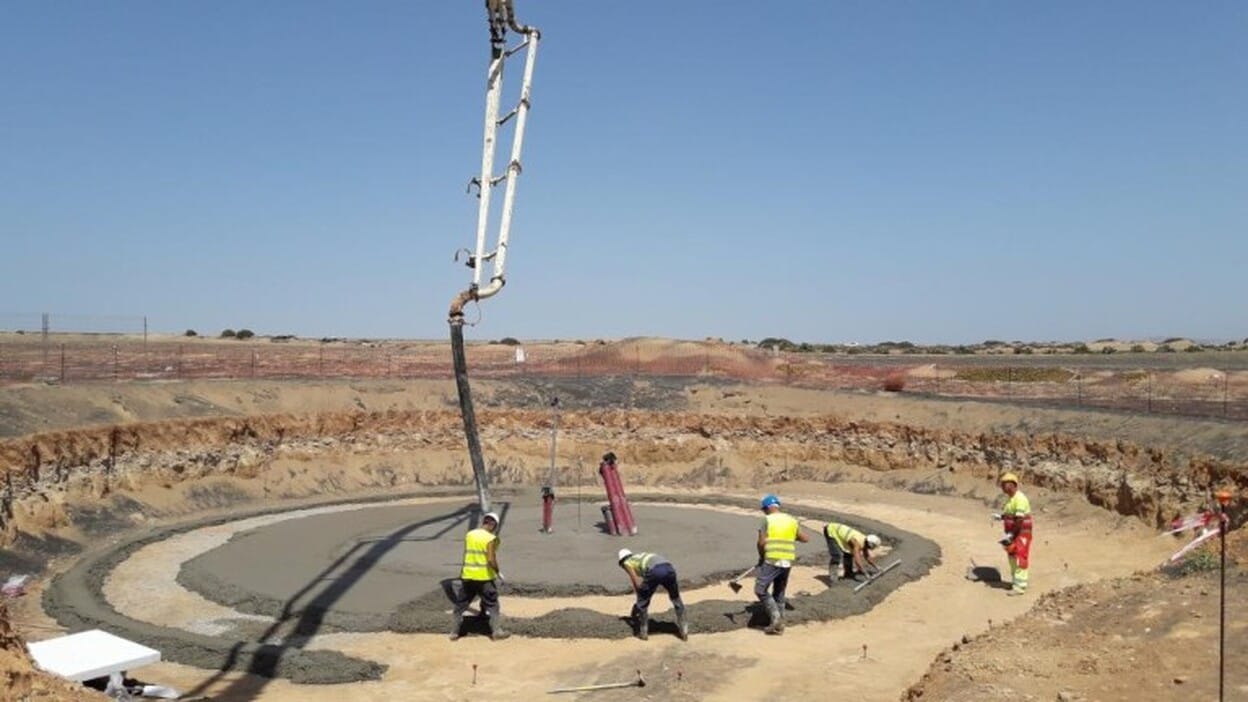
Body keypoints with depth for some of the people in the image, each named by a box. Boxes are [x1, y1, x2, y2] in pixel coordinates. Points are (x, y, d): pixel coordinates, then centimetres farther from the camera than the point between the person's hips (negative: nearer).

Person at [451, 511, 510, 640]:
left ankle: (455, 631, 17)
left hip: (468, 575, 4)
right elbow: (491, 560, -17)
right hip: (485, 576, -4)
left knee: (461, 604, 14)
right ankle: (496, 631, 7)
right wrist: (499, 574, -6)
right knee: (492, 604, 8)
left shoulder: (469, 535, 5)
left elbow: (466, 555, 11)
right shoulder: (491, 538, -11)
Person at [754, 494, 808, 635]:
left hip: (771, 561, -6)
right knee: (779, 593, 18)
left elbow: (761, 542, -12)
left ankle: (775, 616, -8)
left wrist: (761, 557, 4)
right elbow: (805, 538, 16)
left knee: (760, 590, 4)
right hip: (787, 562, 6)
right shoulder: (791, 520, 9)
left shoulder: (767, 520, -6)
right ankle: (779, 625, 19)